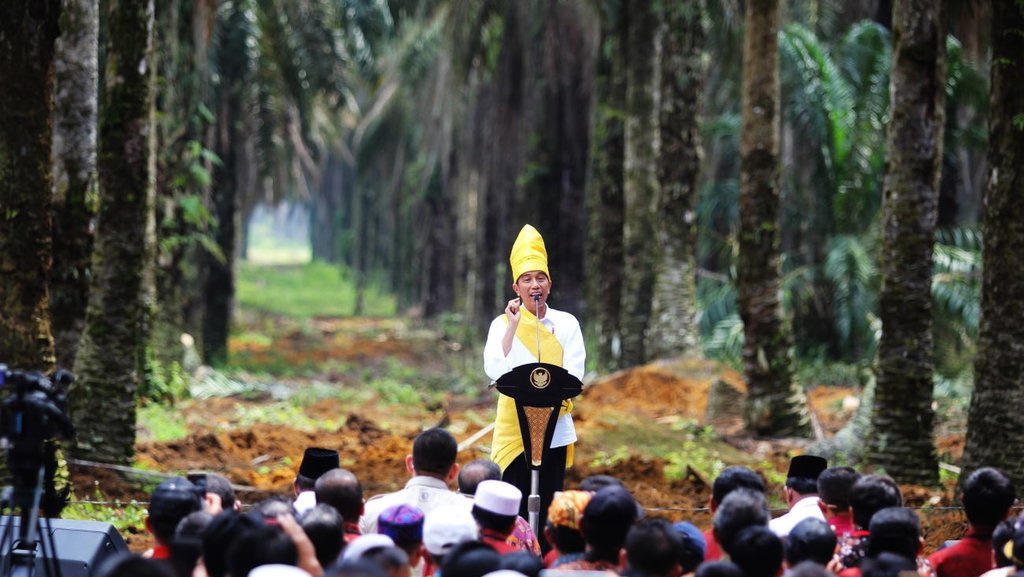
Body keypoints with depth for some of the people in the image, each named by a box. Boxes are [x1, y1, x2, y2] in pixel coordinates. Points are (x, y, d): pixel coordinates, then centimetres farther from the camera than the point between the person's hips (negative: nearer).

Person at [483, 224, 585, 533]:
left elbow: (574, 373, -3)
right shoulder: (503, 324, 3)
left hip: (555, 428, 1)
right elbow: (495, 370, -12)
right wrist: (513, 326, -14)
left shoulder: (566, 323, 7)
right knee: (514, 508, -5)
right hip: (513, 426, -1)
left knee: (548, 508, 2)